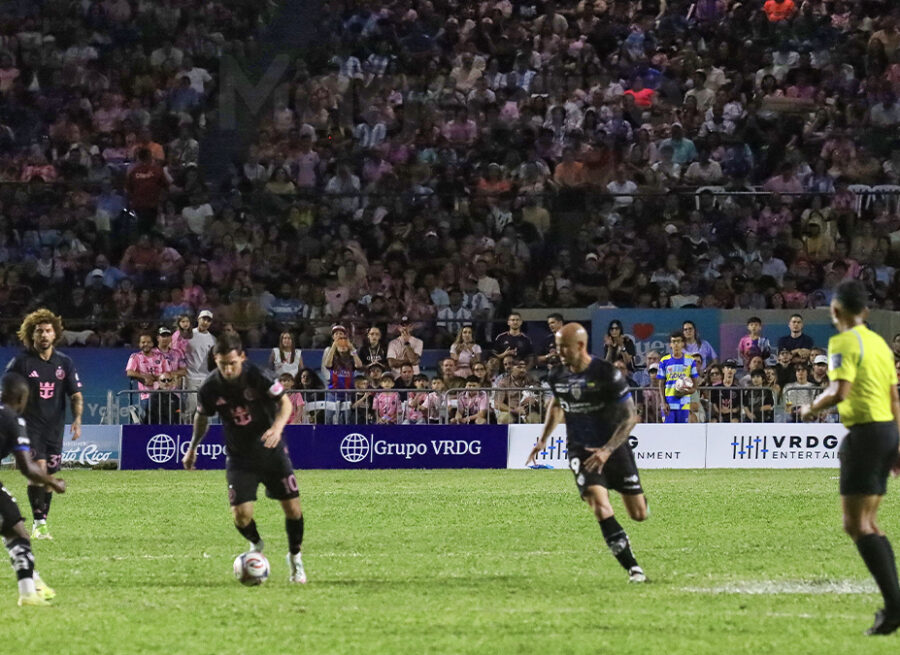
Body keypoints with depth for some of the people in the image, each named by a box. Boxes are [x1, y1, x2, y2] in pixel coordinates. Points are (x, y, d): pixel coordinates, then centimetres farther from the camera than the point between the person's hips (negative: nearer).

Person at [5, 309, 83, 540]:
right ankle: (38, 523, -14)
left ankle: (43, 523, 18)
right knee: (39, 470, -19)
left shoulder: (64, 363, 7)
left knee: (49, 477, 7)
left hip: (54, 428, 4)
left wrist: (77, 419, -8)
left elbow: (76, 395, 9)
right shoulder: (21, 362, -4)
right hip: (29, 427, -4)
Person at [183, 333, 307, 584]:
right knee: (241, 514, -12)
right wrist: (192, 448, 14)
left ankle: (295, 558, 23)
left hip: (272, 451, -1)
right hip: (239, 458, 1)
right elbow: (202, 416, 8)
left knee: (293, 508, -3)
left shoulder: (257, 375, -19)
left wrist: (277, 427, -30)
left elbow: (285, 403, -11)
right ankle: (256, 545, 24)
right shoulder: (210, 387, -12)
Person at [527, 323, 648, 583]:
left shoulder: (607, 374, -17)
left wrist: (607, 450, -24)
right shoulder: (557, 376, -2)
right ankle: (632, 567, -15)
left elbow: (630, 417, -15)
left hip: (614, 446, -2)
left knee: (638, 514, -1)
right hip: (580, 449, 2)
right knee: (600, 507, -20)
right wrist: (543, 440, 14)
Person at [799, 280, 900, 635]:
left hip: (865, 431, -8)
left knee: (857, 524, -8)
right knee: (868, 523, 15)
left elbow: (839, 391, -21)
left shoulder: (844, 342, -9)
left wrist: (812, 408, -2)